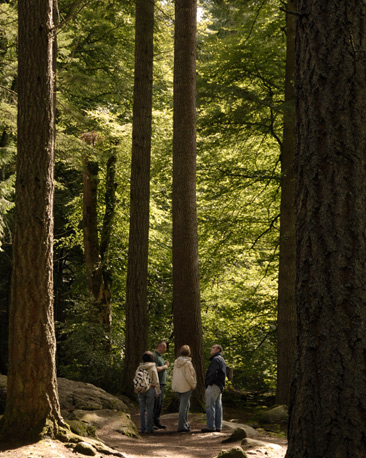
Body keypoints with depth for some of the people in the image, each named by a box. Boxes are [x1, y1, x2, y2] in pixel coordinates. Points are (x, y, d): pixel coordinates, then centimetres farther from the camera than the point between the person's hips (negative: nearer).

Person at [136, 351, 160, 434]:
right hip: (150, 389, -3)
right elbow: (156, 381, -6)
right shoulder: (152, 368, -6)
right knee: (149, 409, 0)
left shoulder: (139, 368, 5)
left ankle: (142, 428, 8)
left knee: (142, 409, 7)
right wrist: (158, 391, 2)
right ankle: (149, 428, 0)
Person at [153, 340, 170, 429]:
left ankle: (157, 422, 13)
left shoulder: (159, 356, 20)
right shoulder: (154, 356, -12)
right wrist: (164, 366, -9)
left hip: (161, 383, 10)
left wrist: (165, 365, 8)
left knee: (160, 404, 10)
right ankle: (151, 423, -9)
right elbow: (155, 369, -22)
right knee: (156, 404, -11)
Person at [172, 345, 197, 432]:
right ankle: (181, 426, -1)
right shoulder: (187, 363, -18)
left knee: (184, 405, 22)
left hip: (177, 386, 8)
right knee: (184, 406, -2)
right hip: (186, 387, -7)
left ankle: (185, 423, 29)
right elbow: (189, 377, -19)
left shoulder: (176, 362, 5)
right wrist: (193, 385, -5)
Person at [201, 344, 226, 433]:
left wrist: (207, 384, -17)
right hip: (219, 386, 10)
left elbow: (213, 374, -22)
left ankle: (211, 426, -10)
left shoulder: (216, 360, -12)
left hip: (213, 385, -10)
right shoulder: (221, 360, 21)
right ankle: (218, 426, 11)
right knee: (218, 406, 10)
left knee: (210, 406, -9)